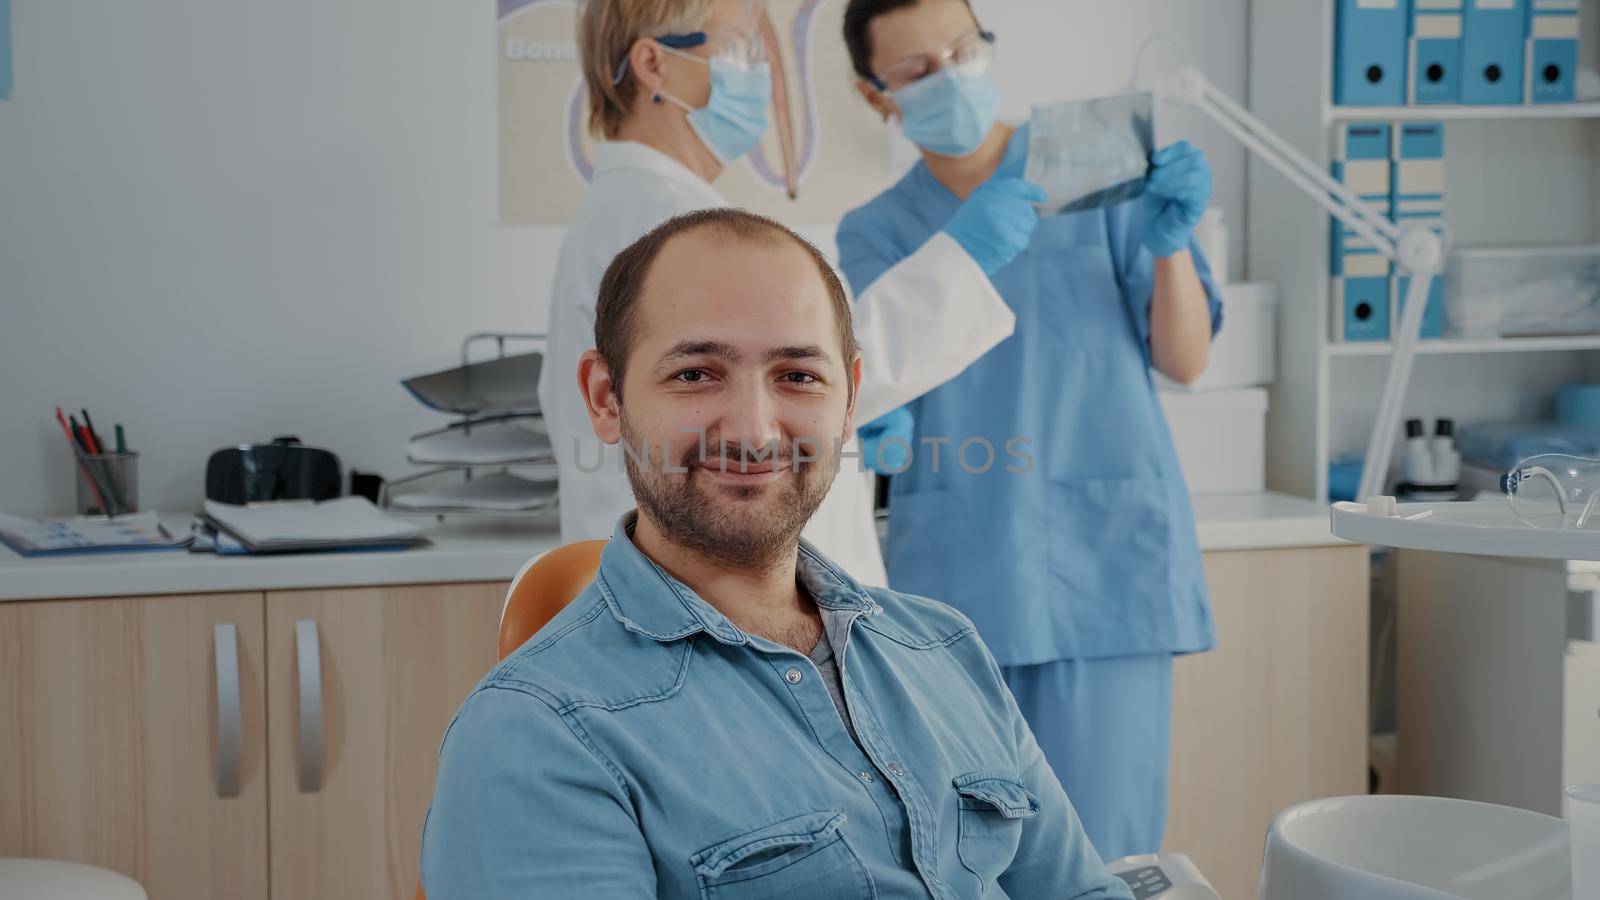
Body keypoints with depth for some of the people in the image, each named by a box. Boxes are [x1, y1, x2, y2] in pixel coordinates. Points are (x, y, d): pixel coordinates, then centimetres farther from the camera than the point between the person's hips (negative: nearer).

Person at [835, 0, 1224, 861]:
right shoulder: (873, 233, 11)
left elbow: (1185, 359, 2)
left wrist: (1171, 240, -16)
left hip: (1100, 562, -2)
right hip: (953, 580, 2)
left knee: (1100, 862, -5)